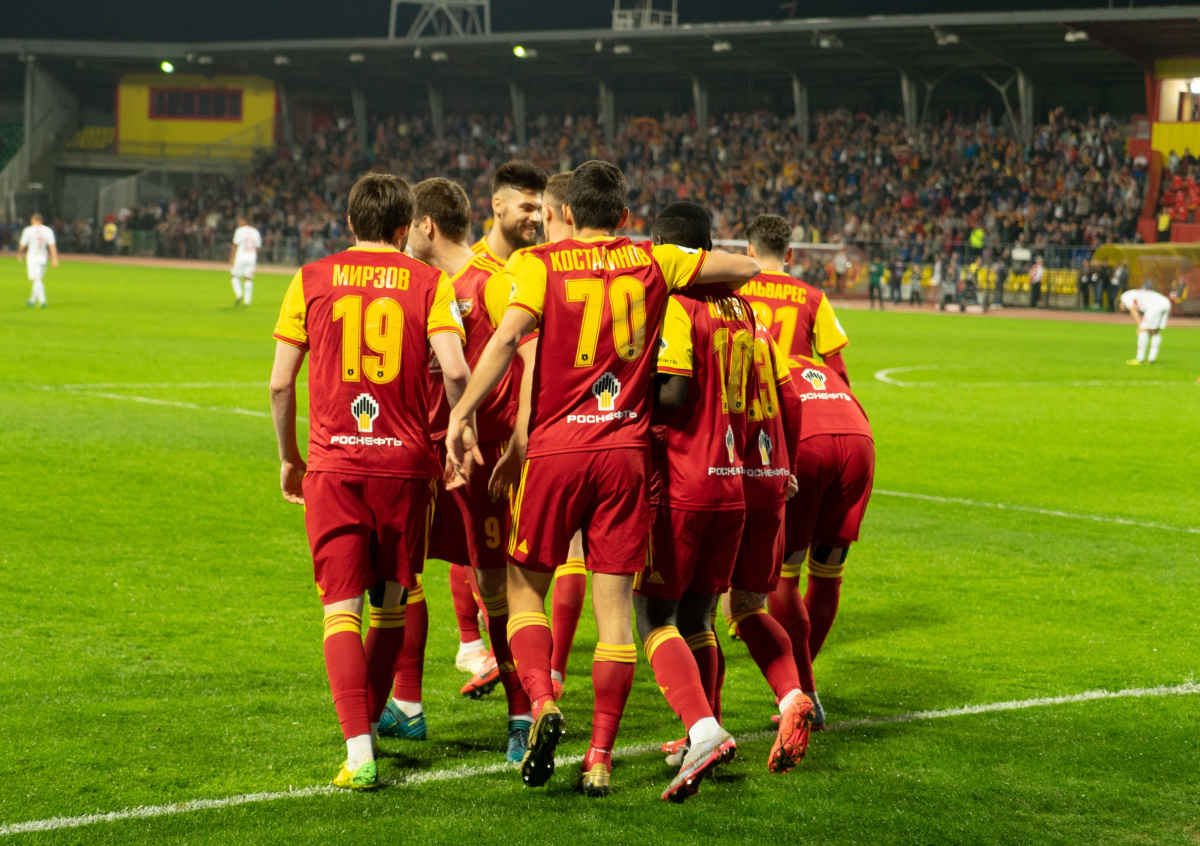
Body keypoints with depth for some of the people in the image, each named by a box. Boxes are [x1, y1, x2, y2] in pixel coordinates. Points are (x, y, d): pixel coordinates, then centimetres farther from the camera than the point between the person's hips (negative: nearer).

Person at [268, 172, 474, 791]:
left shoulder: (311, 281, 5)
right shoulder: (429, 284, 2)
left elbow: (280, 382, 4)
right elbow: (454, 371, -11)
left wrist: (288, 456, 17)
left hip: (333, 463, 0)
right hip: (405, 462, 1)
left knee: (342, 608, -2)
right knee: (390, 604, 17)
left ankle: (358, 752, -14)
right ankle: (371, 724, 31)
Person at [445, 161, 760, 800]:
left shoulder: (541, 263, 0)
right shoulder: (652, 262, 8)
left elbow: (508, 336, -15)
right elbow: (744, 269, 15)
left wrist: (461, 415, -18)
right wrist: (694, 293, 30)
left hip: (556, 447, -2)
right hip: (626, 450, 2)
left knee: (524, 587, 12)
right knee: (614, 603, 5)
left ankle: (541, 702, -12)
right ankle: (600, 758, 3)